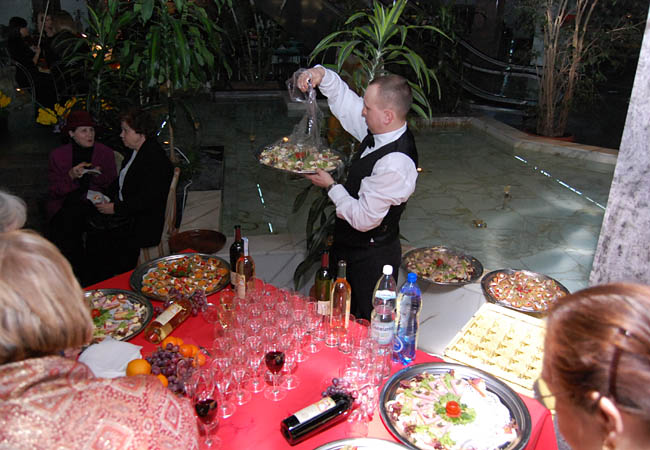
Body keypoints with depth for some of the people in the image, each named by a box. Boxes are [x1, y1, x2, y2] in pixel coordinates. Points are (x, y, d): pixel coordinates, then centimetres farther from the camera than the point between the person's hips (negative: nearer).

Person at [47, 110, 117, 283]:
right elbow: (52, 190, 5)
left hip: (94, 204, -1)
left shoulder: (106, 153, 9)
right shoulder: (58, 155, 9)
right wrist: (70, 176, -11)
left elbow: (113, 187, 9)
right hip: (64, 206, 2)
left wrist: (99, 176, -10)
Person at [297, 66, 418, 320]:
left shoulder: (396, 165, -32)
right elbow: (345, 100, 9)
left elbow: (364, 218, -28)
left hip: (371, 259, -9)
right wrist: (322, 75, -7)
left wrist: (330, 186, -16)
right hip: (350, 243, 9)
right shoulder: (379, 131, -5)